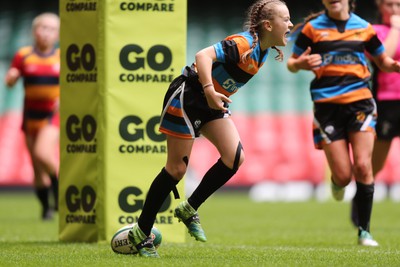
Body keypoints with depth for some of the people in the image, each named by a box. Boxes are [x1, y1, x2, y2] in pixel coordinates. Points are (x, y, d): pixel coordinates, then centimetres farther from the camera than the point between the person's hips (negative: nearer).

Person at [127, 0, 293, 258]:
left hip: (211, 102, 8)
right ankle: (141, 233, 8)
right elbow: (204, 56, -35)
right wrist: (209, 91, -45)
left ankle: (189, 209, 7)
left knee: (235, 157, -9)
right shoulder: (243, 43, -24)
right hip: (187, 96, -8)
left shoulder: (263, 51, 4)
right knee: (177, 168, -4)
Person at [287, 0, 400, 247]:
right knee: (343, 175, -6)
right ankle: (337, 183, 34)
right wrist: (301, 63, -16)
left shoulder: (363, 28, 8)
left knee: (363, 166, -13)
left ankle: (364, 231, -3)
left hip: (360, 102, 1)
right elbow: (292, 64, 8)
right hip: (327, 105, -1)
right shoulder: (313, 28, 4)